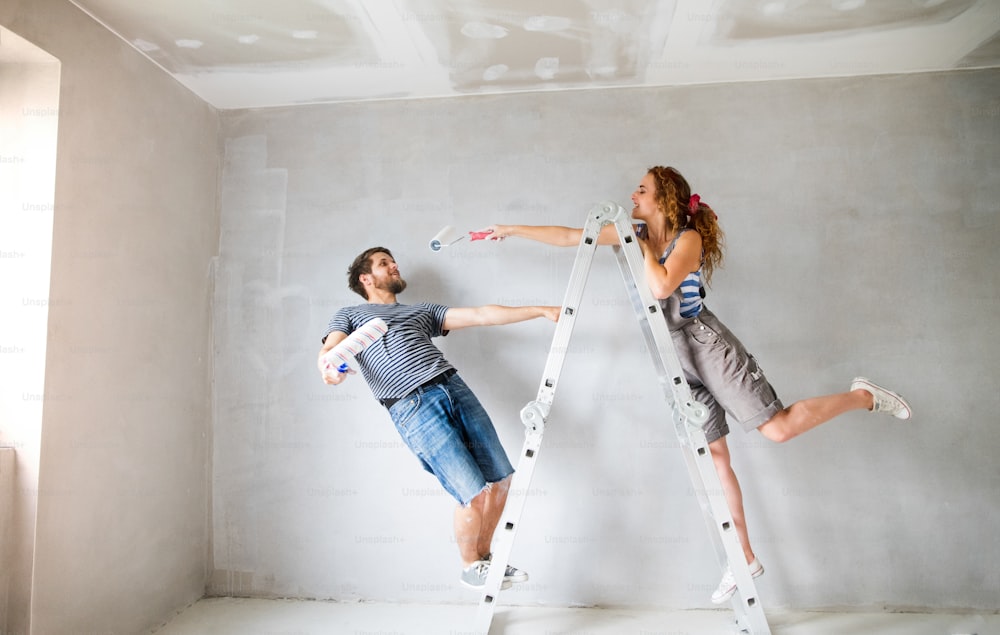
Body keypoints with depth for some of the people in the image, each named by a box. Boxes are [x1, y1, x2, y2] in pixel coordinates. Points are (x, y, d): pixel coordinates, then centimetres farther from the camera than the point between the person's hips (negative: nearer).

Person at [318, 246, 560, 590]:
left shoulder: (421, 311, 29)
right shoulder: (349, 314, 20)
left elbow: (481, 315, 22)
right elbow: (330, 349, -1)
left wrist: (541, 310, 15)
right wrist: (328, 366, -28)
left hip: (454, 388, 5)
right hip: (412, 407, -5)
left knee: (500, 479, 4)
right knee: (474, 494, -11)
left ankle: (484, 557, 30)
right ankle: (469, 567, 20)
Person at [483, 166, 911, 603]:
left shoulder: (689, 238, -11)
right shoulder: (635, 233, 7)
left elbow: (660, 287, -28)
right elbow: (569, 236, 6)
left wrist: (645, 244, -14)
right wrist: (512, 229, 6)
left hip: (708, 346, -5)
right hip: (677, 360, 6)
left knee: (778, 427, -10)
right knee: (713, 457, 8)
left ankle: (863, 396, 17)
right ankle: (744, 558, 19)